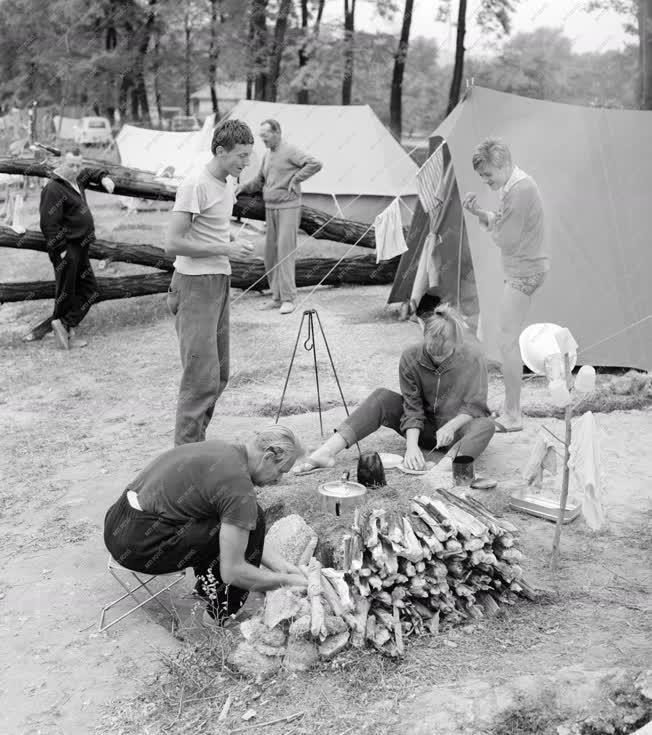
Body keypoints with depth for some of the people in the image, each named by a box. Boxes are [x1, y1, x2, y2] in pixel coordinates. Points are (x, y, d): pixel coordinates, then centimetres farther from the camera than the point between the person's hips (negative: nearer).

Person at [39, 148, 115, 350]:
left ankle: (65, 326, 7)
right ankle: (65, 332, 4)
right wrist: (61, 249, -22)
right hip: (67, 250, -10)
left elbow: (91, 174, 36)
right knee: (66, 293, -3)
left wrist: (104, 177, 14)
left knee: (89, 291, 9)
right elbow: (49, 224, -20)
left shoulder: (76, 179, 12)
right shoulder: (54, 189, -16)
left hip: (80, 248, 10)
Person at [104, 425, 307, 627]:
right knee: (252, 520, -8)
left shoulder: (221, 449, 11)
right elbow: (232, 572, -14)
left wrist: (281, 564, 14)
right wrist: (285, 581, -1)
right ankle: (220, 615, 2)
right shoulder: (239, 485, -17)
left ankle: (207, 586, 21)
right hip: (140, 546, -10)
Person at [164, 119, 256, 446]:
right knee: (203, 377, -10)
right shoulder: (196, 184, -16)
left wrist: (236, 237, 5)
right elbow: (173, 243, -21)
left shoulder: (226, 184, 12)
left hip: (219, 283, 9)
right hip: (195, 285, -9)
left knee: (219, 374, 12)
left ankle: (195, 442, 23)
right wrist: (226, 248, -19)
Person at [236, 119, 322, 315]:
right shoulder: (267, 155, 15)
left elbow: (315, 164, -18)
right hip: (270, 209, 8)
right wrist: (242, 188, 7)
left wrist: (295, 180, -15)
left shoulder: (290, 151, -9)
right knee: (271, 253, 8)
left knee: (285, 251, -11)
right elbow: (260, 181, 23)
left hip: (288, 208, -8)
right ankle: (277, 297, 15)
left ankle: (288, 299, -8)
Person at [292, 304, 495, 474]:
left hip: (459, 427, -2)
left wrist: (450, 426, -31)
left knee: (485, 426, -35)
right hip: (426, 428, 2)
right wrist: (412, 445, -30)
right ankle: (326, 453, -34)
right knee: (383, 397, -21)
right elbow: (412, 407, -15)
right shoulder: (411, 358, -14)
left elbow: (475, 405, -14)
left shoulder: (472, 355, -18)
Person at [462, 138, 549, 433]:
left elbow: (506, 240, -22)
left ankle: (511, 416, -1)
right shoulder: (513, 185, 12)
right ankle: (510, 407, 22)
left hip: (524, 272, -11)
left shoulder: (519, 189, -21)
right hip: (523, 269, 11)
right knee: (511, 340, 14)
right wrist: (480, 213, -1)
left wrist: (489, 219, -5)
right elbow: (502, 227, 15)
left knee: (508, 343, -7)